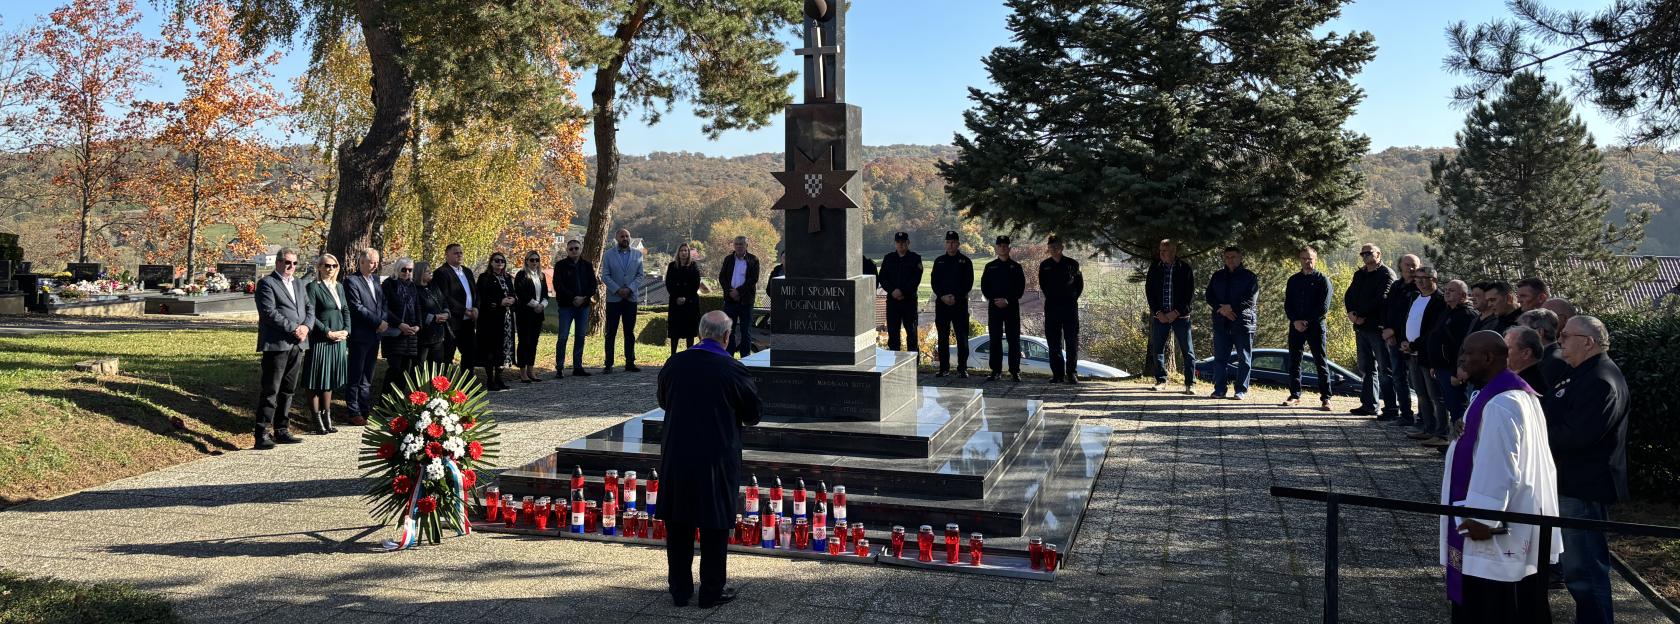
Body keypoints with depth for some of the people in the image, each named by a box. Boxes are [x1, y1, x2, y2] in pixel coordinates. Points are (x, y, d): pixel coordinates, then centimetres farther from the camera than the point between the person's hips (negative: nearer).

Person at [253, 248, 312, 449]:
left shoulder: (298, 284, 19)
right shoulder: (266, 283, -4)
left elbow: (310, 308, 15)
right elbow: (269, 313, -14)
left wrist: (306, 326, -5)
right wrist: (293, 329, -17)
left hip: (297, 345, 7)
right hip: (276, 344, -7)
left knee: (288, 390, 12)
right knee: (270, 391, -7)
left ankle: (281, 430, 20)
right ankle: (262, 434, -5)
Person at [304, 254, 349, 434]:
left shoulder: (339, 287, 12)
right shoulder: (313, 287, -8)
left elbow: (346, 310, 14)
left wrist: (346, 330, -1)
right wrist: (328, 332, -15)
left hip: (338, 339, 6)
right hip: (319, 340, -6)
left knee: (330, 380, 13)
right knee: (316, 382, 2)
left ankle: (327, 416, 20)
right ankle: (316, 419, 8)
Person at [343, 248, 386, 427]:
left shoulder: (375, 279, 14)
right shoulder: (352, 281, -9)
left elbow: (382, 303, 16)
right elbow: (357, 307, -16)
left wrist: (383, 321, -2)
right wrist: (378, 322, -15)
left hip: (375, 334, 7)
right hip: (360, 336, -7)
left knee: (368, 377, 13)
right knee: (355, 376, 0)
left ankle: (364, 408, 20)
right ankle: (354, 412, 5)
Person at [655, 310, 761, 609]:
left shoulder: (674, 364, -3)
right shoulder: (734, 371, -13)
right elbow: (752, 416, -2)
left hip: (676, 457, 3)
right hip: (717, 459, -3)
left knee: (678, 526, 13)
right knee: (715, 526, 9)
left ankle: (679, 590, 22)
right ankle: (712, 591, 17)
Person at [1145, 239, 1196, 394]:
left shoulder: (1184, 268, -1)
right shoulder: (1154, 269, 6)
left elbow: (1189, 292, -4)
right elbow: (1149, 291, 5)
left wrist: (1176, 312, -11)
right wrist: (1158, 312, -6)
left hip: (1180, 315, -3)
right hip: (1160, 315, 3)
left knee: (1187, 350, -3)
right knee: (1157, 349, 5)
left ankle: (1190, 383, 2)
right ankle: (1161, 380, 18)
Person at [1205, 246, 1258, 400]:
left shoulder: (1250, 277, 3)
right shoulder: (1217, 276, 14)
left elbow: (1251, 300, -8)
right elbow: (1209, 296, 7)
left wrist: (1231, 308, -15)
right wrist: (1221, 309, -10)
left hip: (1243, 322, -3)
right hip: (1221, 323, 3)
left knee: (1244, 358, 0)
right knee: (1220, 357, 3)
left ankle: (1240, 390, 5)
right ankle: (1219, 389, 7)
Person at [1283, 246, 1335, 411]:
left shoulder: (1323, 280, 0)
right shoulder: (1293, 280, 13)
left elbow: (1323, 307, -7)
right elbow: (1287, 304, 8)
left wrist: (1307, 322, -12)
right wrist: (1295, 321, -7)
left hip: (1316, 326, -4)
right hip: (1296, 326, 4)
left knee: (1321, 361, -4)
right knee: (1294, 361, 6)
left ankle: (1325, 398, -4)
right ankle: (1295, 395, 15)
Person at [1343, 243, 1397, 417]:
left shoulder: (1386, 274, -8)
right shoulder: (1359, 274, 18)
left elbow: (1380, 299, -18)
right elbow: (1349, 295, 14)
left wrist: (1362, 316, -17)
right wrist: (1350, 312, -5)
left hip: (1378, 328, -8)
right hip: (1361, 327, 8)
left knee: (1385, 369, -6)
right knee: (1366, 368, 14)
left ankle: (1391, 408, -5)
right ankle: (1369, 404, 22)